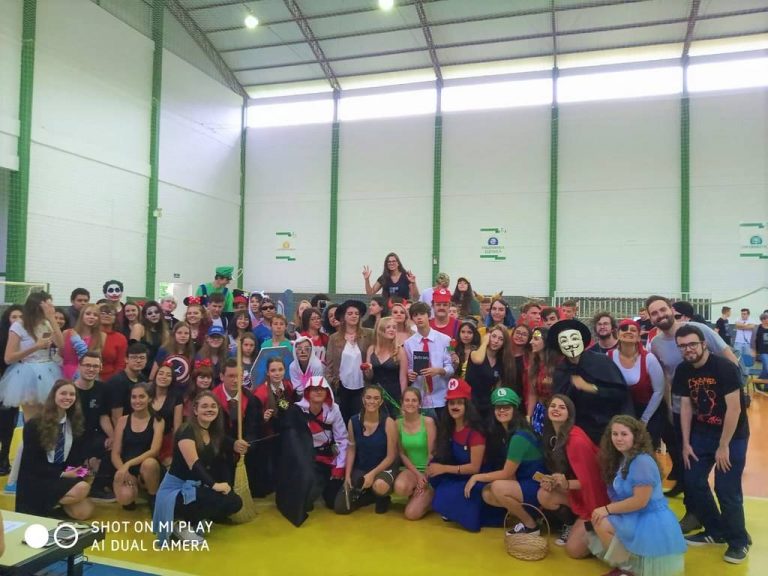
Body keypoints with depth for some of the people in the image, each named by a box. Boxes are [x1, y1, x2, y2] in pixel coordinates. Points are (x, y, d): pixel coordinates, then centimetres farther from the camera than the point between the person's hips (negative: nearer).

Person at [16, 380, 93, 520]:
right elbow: (32, 463, -12)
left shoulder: (74, 423, 5)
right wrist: (62, 474, -18)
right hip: (36, 480, -5)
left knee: (85, 512, -16)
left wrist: (78, 470, -11)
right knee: (82, 488, -30)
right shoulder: (34, 424, -11)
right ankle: (45, 505, -5)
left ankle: (51, 504, 8)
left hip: (64, 476, 6)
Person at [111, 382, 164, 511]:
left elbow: (154, 451, -14)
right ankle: (134, 486, 8)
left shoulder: (157, 421, -1)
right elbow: (115, 454, 1)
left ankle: (155, 499, -9)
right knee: (125, 498, -31)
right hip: (126, 470, 1)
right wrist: (124, 471, -18)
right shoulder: (123, 420, 4)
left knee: (149, 463, -37)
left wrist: (129, 464, -25)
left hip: (148, 469, 0)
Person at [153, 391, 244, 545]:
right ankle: (183, 526, -7)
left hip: (198, 487, 8)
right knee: (221, 500, -26)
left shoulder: (216, 433, 5)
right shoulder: (186, 432, -18)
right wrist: (214, 485, -36)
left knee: (235, 502, -9)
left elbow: (220, 464, 11)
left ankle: (197, 519, 9)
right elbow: (194, 465, -29)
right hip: (177, 489, -8)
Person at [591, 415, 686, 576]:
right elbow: (620, 496, 9)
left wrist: (607, 509, -17)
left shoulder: (642, 462, -21)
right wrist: (607, 509, -8)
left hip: (652, 523, -10)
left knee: (601, 523, -18)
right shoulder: (622, 459, 9)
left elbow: (640, 501, -24)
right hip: (637, 519, 10)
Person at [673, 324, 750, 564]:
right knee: (693, 482, 6)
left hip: (732, 436, -6)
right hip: (701, 434, 6)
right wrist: (686, 443, 2)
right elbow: (686, 406, 3)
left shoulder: (724, 368, -21)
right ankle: (715, 531, 26)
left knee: (727, 489, -5)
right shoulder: (682, 371, -3)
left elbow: (734, 408, -20)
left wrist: (724, 446, -17)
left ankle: (738, 541, 17)